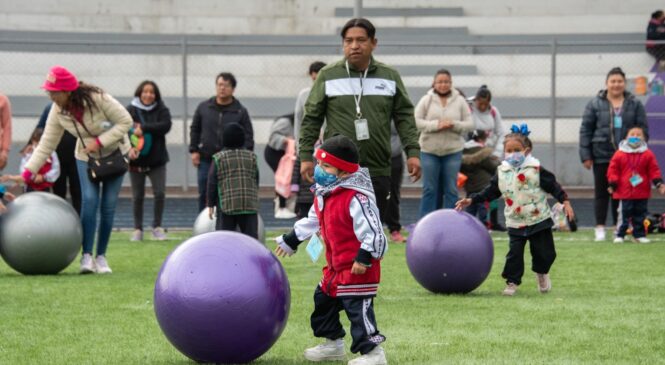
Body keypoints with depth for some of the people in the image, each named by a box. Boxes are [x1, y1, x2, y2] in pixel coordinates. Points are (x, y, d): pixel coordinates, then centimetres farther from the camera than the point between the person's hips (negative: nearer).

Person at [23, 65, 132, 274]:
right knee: (89, 200, -17)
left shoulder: (98, 99, -29)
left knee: (108, 206, -4)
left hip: (114, 153, -2)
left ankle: (101, 257, 6)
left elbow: (125, 121, -21)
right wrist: (28, 173, -20)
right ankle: (87, 256, -14)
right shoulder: (57, 112, -16)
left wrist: (99, 142, -28)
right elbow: (46, 144, -12)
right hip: (86, 157, 2)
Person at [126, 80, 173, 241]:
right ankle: (138, 229, 16)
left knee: (160, 193, -5)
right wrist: (129, 148, -30)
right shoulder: (130, 111, -4)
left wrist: (143, 128, -22)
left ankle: (157, 227, 10)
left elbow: (166, 126, -17)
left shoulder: (162, 110, 0)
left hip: (157, 160, 1)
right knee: (137, 196, 6)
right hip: (136, 161, -1)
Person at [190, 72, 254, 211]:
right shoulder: (203, 107, 6)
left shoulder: (241, 112, 0)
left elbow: (248, 136, 0)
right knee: (204, 194, 5)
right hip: (206, 160, 2)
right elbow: (195, 129, 14)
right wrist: (194, 150, 5)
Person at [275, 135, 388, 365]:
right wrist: (291, 240, 30)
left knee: (357, 307, -11)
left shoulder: (356, 198, -23)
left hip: (357, 268, -10)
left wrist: (365, 257, -28)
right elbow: (313, 220, 24)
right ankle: (333, 344, 36)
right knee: (323, 300, 21)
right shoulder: (323, 194, 7)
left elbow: (372, 230, -25)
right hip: (336, 265, 10)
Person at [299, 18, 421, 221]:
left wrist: (413, 152, 1)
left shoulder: (390, 77, 9)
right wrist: (306, 156, 0)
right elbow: (311, 119, 5)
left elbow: (405, 117, 11)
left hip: (378, 172, 3)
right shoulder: (327, 76, 2)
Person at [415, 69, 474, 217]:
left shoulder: (460, 101, 4)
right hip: (430, 150, -1)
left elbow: (469, 124, 2)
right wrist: (436, 125, -18)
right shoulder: (426, 100, 1)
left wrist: (454, 124, -16)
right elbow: (417, 121, -5)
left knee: (451, 190, 4)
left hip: (453, 151, 1)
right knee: (429, 189, 2)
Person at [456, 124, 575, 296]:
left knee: (544, 252, 5)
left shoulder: (536, 169, -7)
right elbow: (490, 191, 8)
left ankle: (541, 273, 33)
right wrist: (471, 200, 3)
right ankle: (512, 282, 7)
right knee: (514, 253, -5)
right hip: (515, 223, 2)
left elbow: (553, 186, -4)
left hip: (539, 220, -1)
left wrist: (565, 201, -12)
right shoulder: (502, 172, 1)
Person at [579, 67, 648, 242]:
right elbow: (585, 130, 1)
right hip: (602, 156, -1)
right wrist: (586, 155, -4)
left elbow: (643, 129, 6)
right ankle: (600, 228, 9)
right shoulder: (595, 104, 0)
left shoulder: (634, 104, 4)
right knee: (601, 192, 4)